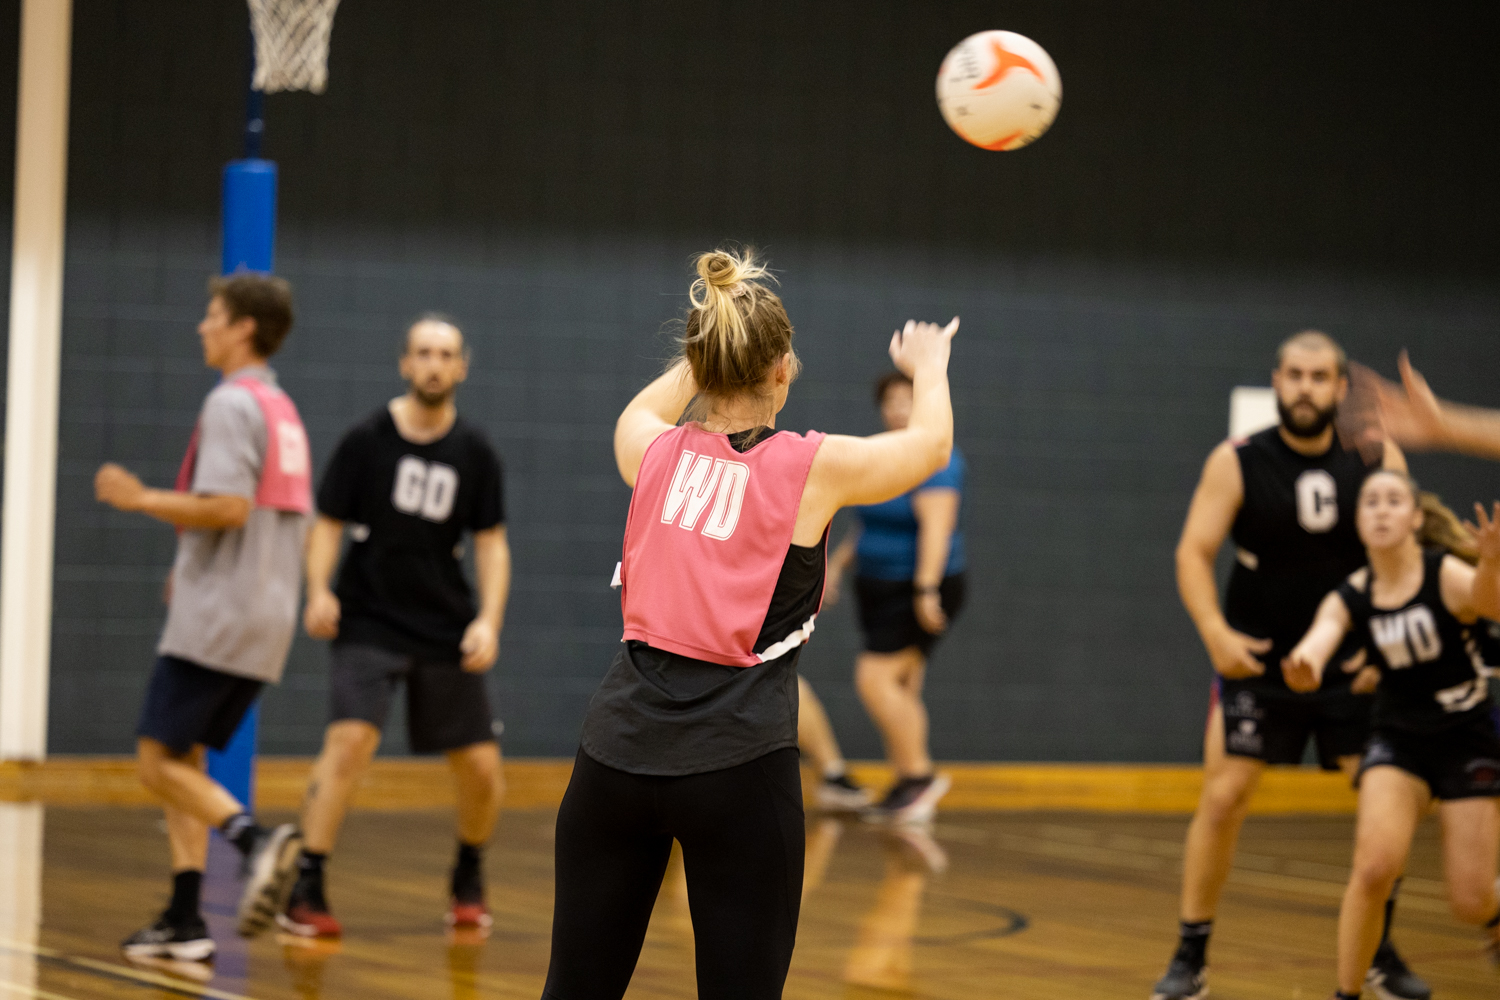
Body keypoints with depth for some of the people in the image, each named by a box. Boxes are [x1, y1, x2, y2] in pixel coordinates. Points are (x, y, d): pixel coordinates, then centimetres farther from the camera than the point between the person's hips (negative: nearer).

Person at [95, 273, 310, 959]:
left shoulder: (232, 402, -11)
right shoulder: (283, 410, 19)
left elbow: (228, 507, -23)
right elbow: (297, 523, 23)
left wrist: (140, 498, -12)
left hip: (218, 618, -9)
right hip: (267, 616, 9)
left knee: (158, 761, -7)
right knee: (181, 760, 12)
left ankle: (254, 838, -26)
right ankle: (184, 922, 8)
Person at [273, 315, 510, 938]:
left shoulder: (475, 454, 2)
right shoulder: (367, 440, -5)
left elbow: (491, 541, 5)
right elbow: (328, 524, -2)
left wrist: (489, 620, -9)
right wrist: (319, 591, -20)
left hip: (445, 629, 3)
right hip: (369, 623, -3)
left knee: (481, 767, 4)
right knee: (350, 739, -23)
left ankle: (468, 877, 32)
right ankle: (305, 891, -17)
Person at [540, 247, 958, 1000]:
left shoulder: (651, 452, 5)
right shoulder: (815, 468, -4)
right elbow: (931, 442, 18)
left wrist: (716, 345, 46)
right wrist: (929, 368, 38)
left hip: (619, 745, 4)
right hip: (737, 761, -4)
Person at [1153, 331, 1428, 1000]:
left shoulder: (1379, 460, -3)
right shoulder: (1238, 463, -7)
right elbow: (1193, 552, -9)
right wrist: (1215, 631, -25)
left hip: (1353, 667, 2)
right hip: (1258, 663, -2)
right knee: (1222, 799, -7)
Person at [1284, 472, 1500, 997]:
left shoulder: (1447, 575, -18)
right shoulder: (1349, 599, -9)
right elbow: (1320, 637, -29)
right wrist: (1304, 666, -54)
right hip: (1398, 737, 2)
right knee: (1374, 865, -23)